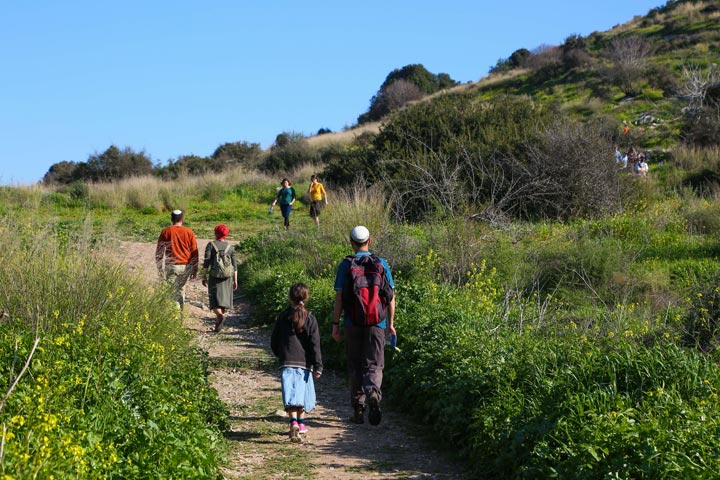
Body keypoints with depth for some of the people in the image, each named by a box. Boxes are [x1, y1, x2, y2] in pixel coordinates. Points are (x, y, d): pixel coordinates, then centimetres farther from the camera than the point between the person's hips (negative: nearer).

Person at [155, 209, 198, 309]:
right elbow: (194, 253, 5)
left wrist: (160, 268, 7)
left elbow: (159, 251, 1)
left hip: (171, 266, -2)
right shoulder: (189, 233, 3)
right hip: (186, 267, 2)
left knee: (173, 290, 0)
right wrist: (194, 270, 12)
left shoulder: (165, 232, 0)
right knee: (181, 289, 16)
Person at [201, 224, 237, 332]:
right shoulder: (230, 247, 6)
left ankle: (220, 315, -31)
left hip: (214, 276, -3)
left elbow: (206, 262, -8)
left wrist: (204, 276, -2)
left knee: (215, 299, -3)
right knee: (224, 299, 12)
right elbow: (234, 265, 5)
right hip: (227, 278, 3)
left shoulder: (211, 245, -2)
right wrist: (235, 280, 10)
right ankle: (218, 324, 17)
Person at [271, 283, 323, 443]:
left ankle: (294, 423, -26)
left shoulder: (283, 316, 3)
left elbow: (274, 341, 10)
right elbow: (315, 345, -5)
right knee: (303, 393, 16)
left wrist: (280, 354, 29)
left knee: (291, 395, -7)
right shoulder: (310, 319, -1)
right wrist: (318, 366, -4)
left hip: (287, 363, 0)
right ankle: (301, 423, 28)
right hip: (304, 363, 0)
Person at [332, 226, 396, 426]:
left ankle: (358, 410, 13)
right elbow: (390, 296, 3)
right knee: (374, 365, 5)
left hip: (353, 323, -1)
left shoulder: (346, 264, -3)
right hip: (376, 323, 1)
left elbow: (339, 297, -5)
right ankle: (374, 394, -25)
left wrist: (335, 324, 1)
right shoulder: (381, 263, 3)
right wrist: (390, 323, 11)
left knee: (355, 367, 11)